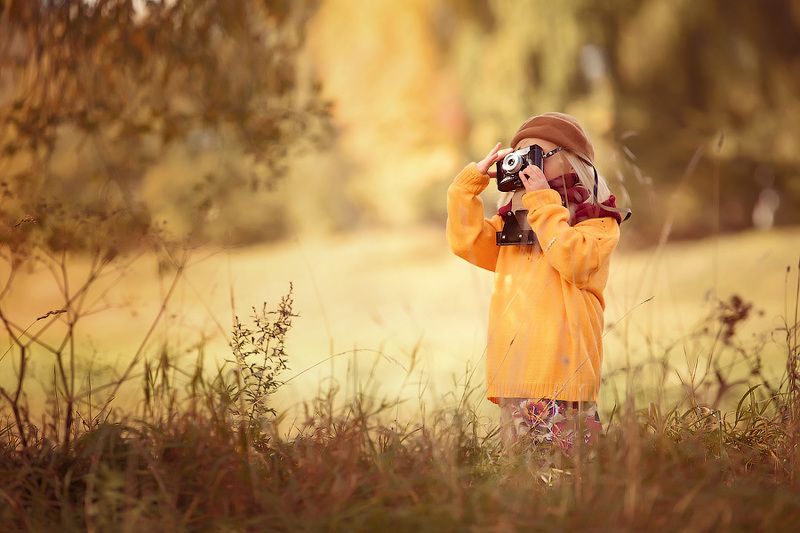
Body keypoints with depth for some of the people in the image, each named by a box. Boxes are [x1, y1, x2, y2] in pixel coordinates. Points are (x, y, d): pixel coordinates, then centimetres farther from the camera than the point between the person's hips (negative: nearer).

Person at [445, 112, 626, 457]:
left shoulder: (597, 221, 5)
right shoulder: (512, 223, 22)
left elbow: (575, 261, -14)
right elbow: (466, 241, 8)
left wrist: (542, 202, -11)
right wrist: (474, 179, 6)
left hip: (562, 375, -5)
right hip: (512, 379, 5)